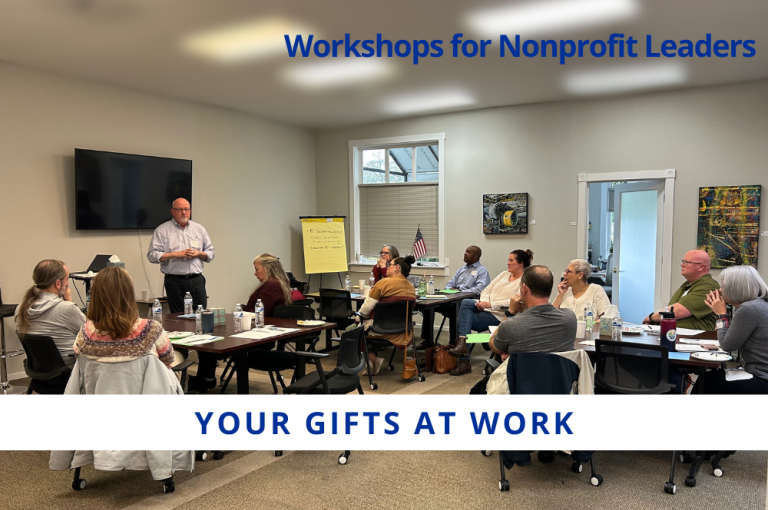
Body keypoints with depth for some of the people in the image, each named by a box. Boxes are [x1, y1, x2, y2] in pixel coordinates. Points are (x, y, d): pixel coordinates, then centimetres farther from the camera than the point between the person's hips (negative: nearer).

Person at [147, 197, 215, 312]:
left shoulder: (199, 229, 15)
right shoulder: (162, 230, 5)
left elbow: (211, 253, 16)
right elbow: (152, 255, -3)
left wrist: (198, 253, -5)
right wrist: (176, 254, -12)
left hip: (197, 280, 3)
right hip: (175, 281, -2)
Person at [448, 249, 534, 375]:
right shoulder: (504, 274, 19)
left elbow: (515, 302, -19)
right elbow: (487, 290, 16)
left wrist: (490, 304, -24)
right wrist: (483, 302, -7)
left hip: (499, 315, -7)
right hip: (486, 308, 7)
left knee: (463, 319, -21)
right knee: (466, 302, -23)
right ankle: (462, 343, -26)